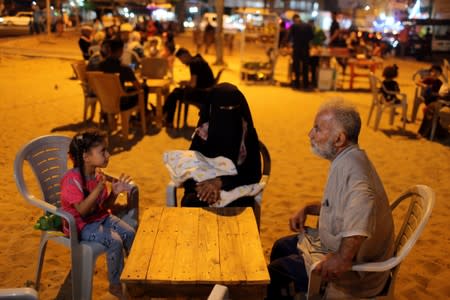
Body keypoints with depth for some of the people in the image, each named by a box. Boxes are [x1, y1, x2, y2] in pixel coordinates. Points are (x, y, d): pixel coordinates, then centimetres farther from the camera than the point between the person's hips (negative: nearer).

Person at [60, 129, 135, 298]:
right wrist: (98, 189, -37)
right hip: (81, 225, -8)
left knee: (130, 233, -7)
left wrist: (114, 193, -15)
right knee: (115, 241, -24)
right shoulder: (73, 179, -23)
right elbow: (81, 210, -30)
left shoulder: (98, 174, 0)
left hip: (100, 217, 8)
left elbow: (104, 207, 5)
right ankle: (115, 285, -4)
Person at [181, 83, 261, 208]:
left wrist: (220, 182, -24)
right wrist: (207, 187, -26)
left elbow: (254, 174, -10)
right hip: (206, 187, 0)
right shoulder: (202, 134, -4)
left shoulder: (248, 134, -5)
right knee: (191, 203, -32)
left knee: (243, 205, -33)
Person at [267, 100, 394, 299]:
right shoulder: (346, 160, 5)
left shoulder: (350, 165, -29)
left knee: (274, 272, -4)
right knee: (281, 247, 20)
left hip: (356, 270, -10)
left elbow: (362, 204, -50)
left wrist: (343, 258, -47)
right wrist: (307, 209, 8)